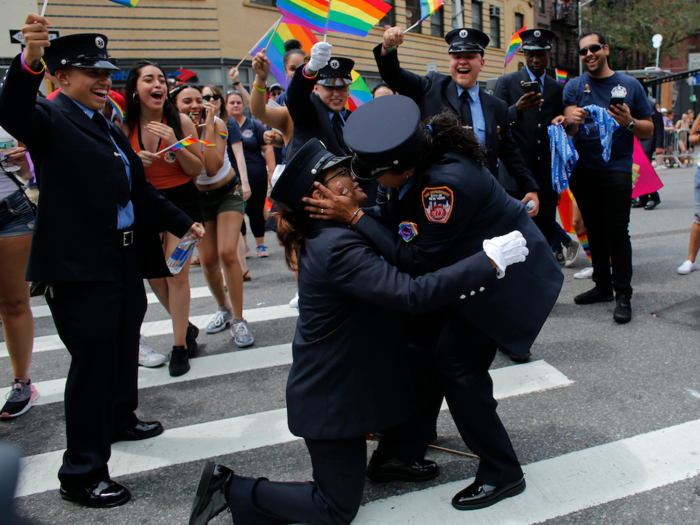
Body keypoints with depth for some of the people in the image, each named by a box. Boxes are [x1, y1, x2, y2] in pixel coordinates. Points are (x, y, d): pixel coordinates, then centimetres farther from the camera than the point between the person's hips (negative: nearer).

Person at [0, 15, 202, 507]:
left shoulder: (110, 128, 18)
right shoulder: (50, 118, -6)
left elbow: (139, 188, 23)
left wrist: (183, 223, 20)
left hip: (127, 260, 9)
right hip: (81, 265, -8)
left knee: (124, 347, 22)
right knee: (92, 358, -4)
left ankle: (120, 418, 45)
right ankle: (81, 473, 8)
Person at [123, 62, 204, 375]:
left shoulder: (181, 121, -7)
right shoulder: (125, 127, -2)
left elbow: (197, 169, -6)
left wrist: (175, 144, -21)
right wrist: (134, 163, -14)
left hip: (182, 201, -3)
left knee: (177, 274, -8)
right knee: (153, 276, 6)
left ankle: (179, 347, 6)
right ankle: (186, 327, 31)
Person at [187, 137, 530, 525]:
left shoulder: (328, 236, 1)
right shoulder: (338, 248, -30)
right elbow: (411, 293, -37)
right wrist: (490, 261, -33)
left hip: (336, 381, 10)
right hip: (330, 398, -10)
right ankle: (231, 489, 11)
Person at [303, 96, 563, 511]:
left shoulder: (447, 182, -37)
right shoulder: (421, 159, -10)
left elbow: (415, 260, -29)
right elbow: (394, 219, 1)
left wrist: (354, 216, -30)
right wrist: (350, 210, -14)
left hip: (506, 276, -9)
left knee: (456, 364, -8)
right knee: (423, 350, 8)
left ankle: (502, 474, 13)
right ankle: (400, 454, 23)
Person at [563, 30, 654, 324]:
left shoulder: (629, 85, 5)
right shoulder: (574, 87, 8)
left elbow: (649, 130, 5)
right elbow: (569, 130, -4)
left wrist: (629, 123, -15)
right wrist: (573, 121, -27)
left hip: (616, 170, -2)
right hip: (583, 170, 2)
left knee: (617, 231, -7)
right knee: (595, 230, 10)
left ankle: (623, 294, 2)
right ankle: (602, 286, 22)